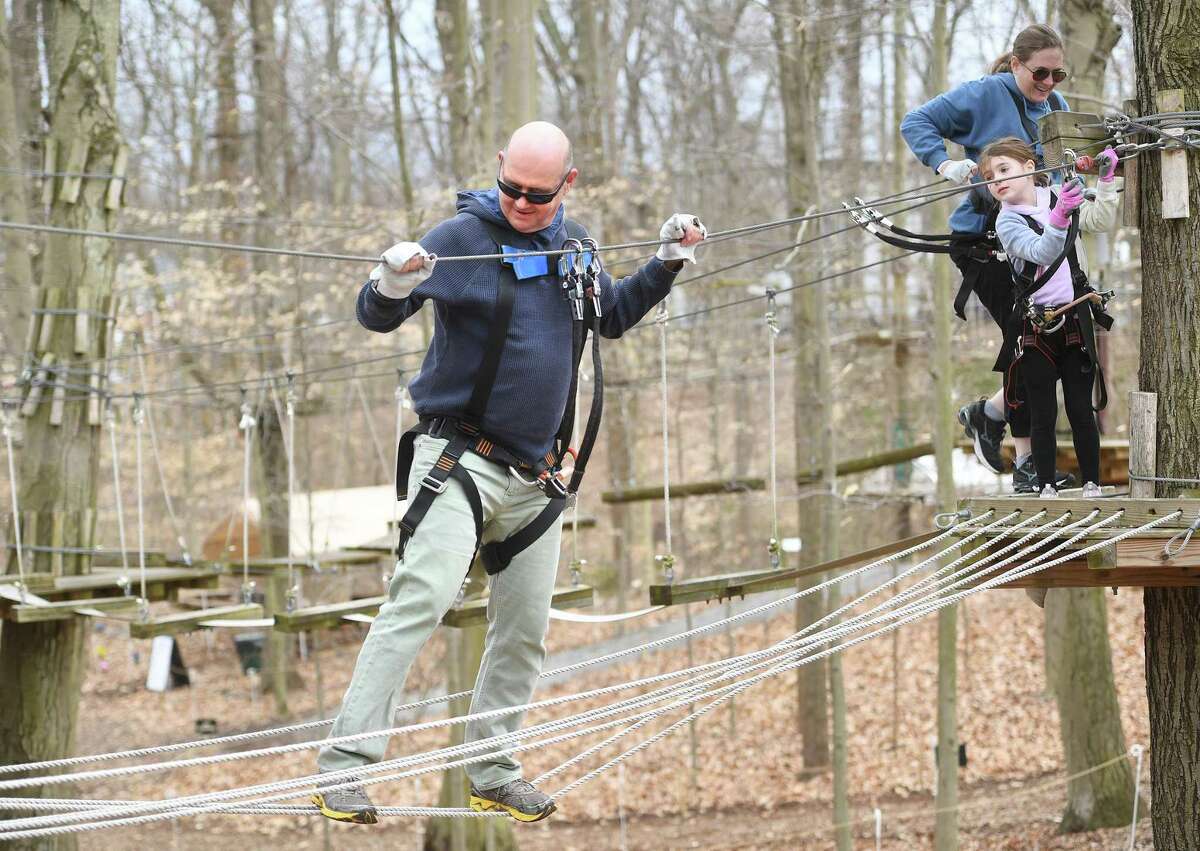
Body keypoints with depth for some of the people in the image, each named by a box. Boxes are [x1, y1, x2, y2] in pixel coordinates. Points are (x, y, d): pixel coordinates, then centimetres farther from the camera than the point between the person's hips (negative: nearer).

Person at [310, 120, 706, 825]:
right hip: (459, 459, -7)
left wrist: (666, 264, 15)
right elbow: (376, 318, -12)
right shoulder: (463, 236, -9)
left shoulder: (572, 242, 9)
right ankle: (344, 768, -23)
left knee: (526, 629, 11)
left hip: (533, 476, 7)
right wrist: (393, 285, -34)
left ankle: (492, 769, 25)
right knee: (423, 599, -21)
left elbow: (611, 317, 27)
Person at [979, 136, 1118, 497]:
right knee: (1043, 416, 0)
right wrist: (1059, 216, -43)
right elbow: (1042, 252, -25)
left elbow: (1100, 218, 8)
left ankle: (1092, 485, 9)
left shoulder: (1056, 199, 5)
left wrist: (1106, 179, -5)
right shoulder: (1007, 223, -9)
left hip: (1074, 320, 3)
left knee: (1081, 410, 3)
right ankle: (1046, 488, 5)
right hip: (1034, 328, -3)